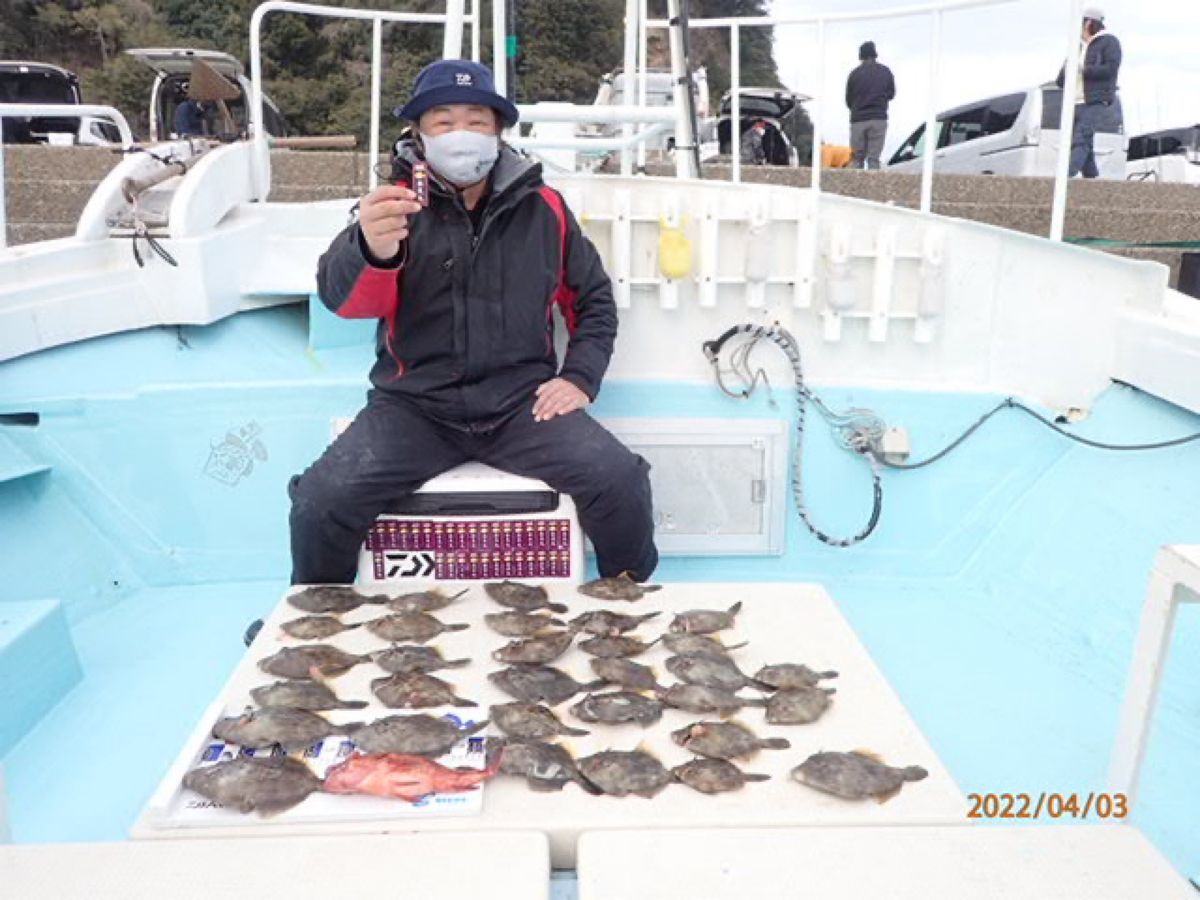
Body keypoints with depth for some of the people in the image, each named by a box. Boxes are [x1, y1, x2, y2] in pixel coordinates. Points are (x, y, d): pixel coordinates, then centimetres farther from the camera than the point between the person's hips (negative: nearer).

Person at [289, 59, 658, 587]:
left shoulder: (542, 209, 7)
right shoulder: (397, 207, 1)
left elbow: (594, 300, 18)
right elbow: (340, 295, -18)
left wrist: (580, 378, 2)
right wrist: (372, 250, -41)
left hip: (521, 403, 1)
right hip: (414, 406, 0)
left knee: (620, 481, -20)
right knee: (321, 501, -20)